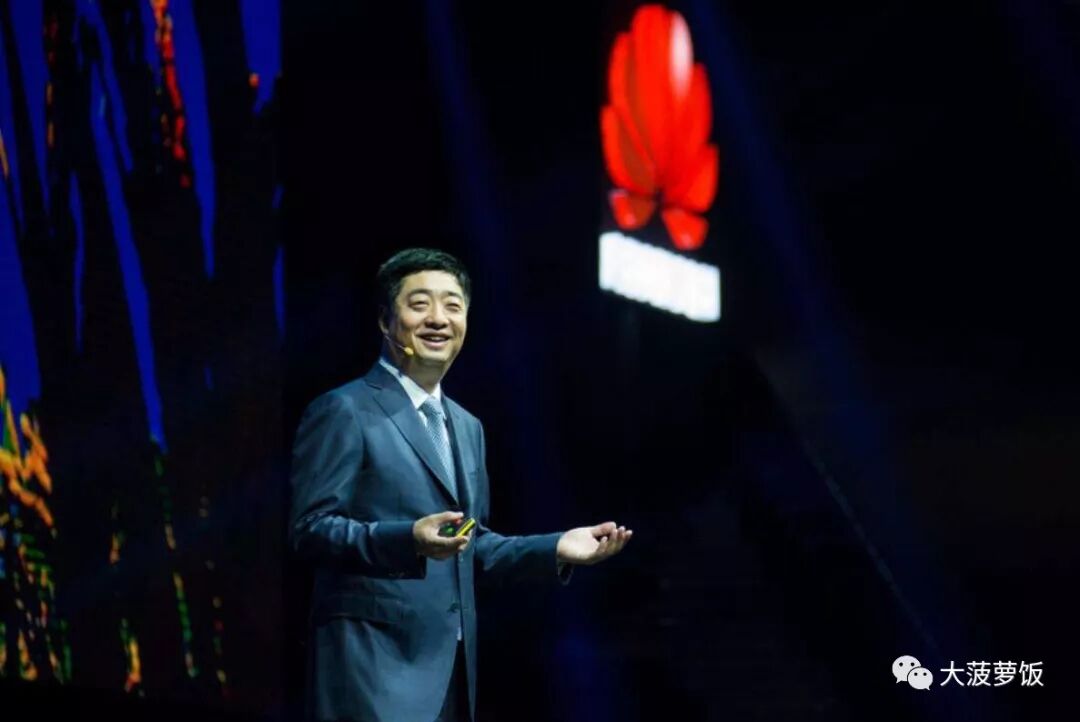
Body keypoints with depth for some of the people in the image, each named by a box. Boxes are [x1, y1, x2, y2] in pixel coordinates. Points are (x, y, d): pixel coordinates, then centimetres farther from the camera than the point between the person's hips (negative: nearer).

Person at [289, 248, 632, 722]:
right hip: (374, 663, -8)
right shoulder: (343, 413, -5)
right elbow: (309, 531, -12)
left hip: (452, 663, 8)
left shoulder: (467, 427, 20)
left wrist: (555, 550, 8)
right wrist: (408, 540, -26)